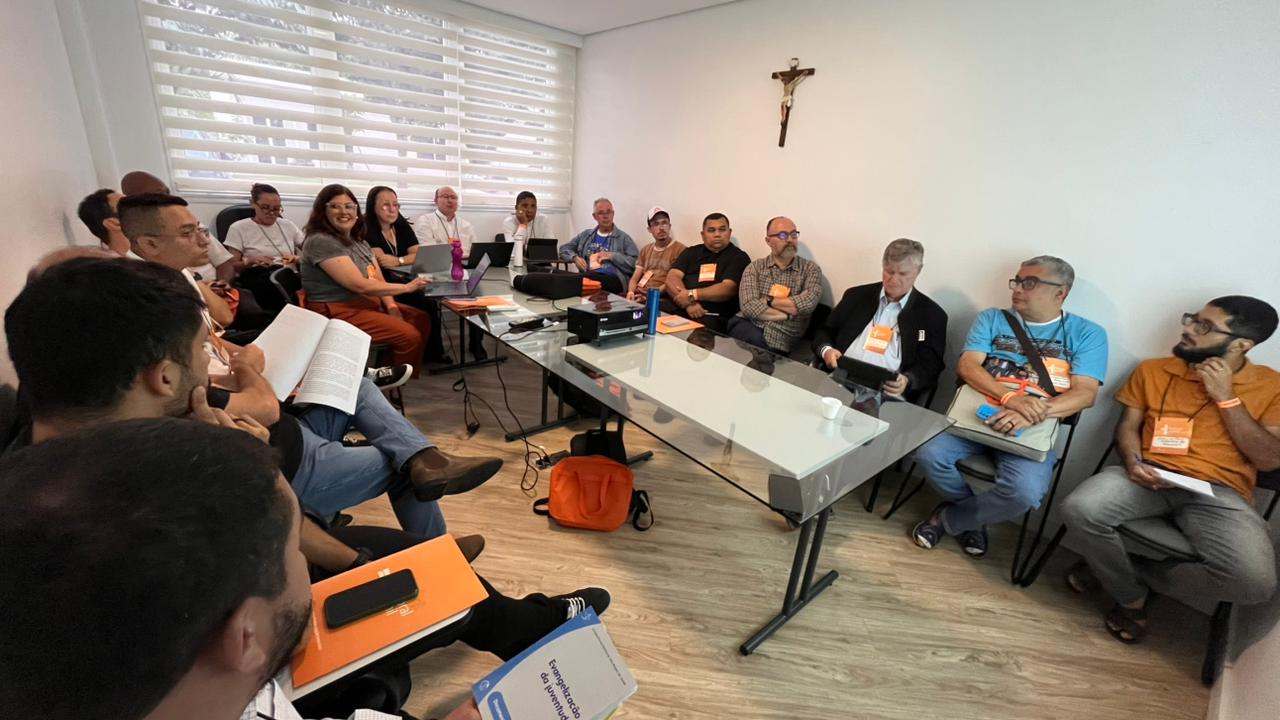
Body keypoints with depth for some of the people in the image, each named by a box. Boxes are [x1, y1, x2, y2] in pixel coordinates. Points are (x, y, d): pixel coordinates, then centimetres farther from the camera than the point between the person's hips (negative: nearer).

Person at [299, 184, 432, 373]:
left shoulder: (358, 241, 13)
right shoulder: (320, 242, -16)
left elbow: (379, 280, 8)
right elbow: (360, 285, -23)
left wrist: (392, 307, -10)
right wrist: (406, 287, -17)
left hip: (367, 303, 9)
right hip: (339, 311, -9)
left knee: (422, 319, 3)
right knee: (410, 335, -21)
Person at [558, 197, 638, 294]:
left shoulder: (624, 238, 13)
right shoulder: (585, 235, 26)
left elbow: (635, 263, 2)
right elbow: (564, 249, 27)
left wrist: (612, 256, -6)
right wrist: (575, 258, 5)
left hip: (612, 279, -3)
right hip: (587, 276, 3)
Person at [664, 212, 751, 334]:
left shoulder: (738, 257, 8)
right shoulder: (691, 252, 20)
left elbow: (728, 289, -7)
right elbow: (672, 278, 5)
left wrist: (692, 294, -14)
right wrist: (688, 302, -12)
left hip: (714, 316, -3)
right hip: (679, 309, 4)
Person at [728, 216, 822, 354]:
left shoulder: (810, 268, 8)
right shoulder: (755, 267, 8)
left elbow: (807, 304, -12)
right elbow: (749, 307, -9)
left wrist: (768, 301, -5)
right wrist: (789, 314, -8)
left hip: (782, 338, 0)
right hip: (747, 327, 1)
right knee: (756, 340, -34)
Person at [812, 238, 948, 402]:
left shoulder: (932, 314, 9)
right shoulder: (857, 295, 16)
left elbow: (930, 366, 5)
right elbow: (825, 332, 18)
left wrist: (907, 381, -17)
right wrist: (826, 350, -5)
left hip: (887, 394, -1)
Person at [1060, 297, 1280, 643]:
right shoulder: (1154, 370, 11)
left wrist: (1226, 398, -6)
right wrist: (1132, 462, -10)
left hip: (1220, 492, 0)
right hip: (1151, 476, 1)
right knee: (1079, 510, -30)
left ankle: (1125, 570, -1)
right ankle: (1130, 594, 1)